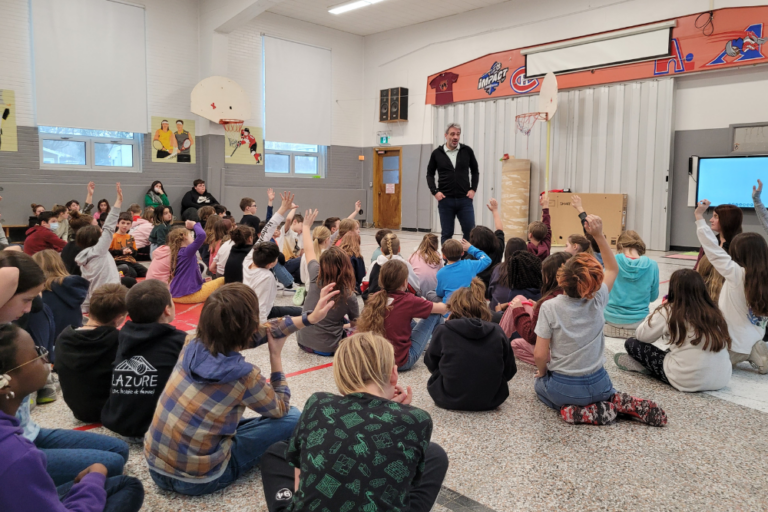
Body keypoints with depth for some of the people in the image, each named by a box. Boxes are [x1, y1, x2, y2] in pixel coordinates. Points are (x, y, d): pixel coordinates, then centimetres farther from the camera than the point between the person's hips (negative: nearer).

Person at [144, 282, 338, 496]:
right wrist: (276, 355, 5)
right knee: (292, 417, 4)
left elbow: (259, 333, 6)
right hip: (197, 481, -6)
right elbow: (280, 409, 0)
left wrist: (309, 318, 8)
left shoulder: (192, 346, -7)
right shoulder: (244, 376, -22)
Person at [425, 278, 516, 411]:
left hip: (451, 401, -2)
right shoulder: (497, 331, -5)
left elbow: (430, 364, 5)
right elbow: (509, 372, 3)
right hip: (491, 401, 3)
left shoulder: (443, 331, -11)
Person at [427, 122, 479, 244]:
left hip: (465, 199, 1)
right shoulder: (437, 153, 1)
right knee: (446, 234, 7)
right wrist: (435, 191, -2)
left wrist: (473, 189, 2)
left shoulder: (467, 151, 2)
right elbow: (430, 174, 10)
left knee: (470, 232, -1)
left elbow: (475, 171, 12)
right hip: (445, 200, 0)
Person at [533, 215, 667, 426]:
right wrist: (599, 236, -1)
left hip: (563, 388, -3)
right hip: (597, 385, 4)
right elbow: (613, 268, 7)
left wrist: (542, 372, 3)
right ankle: (618, 404, 4)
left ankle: (576, 410, 3)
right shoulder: (597, 301, -12)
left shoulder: (549, 307, -20)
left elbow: (539, 355, -18)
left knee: (540, 384, 32)